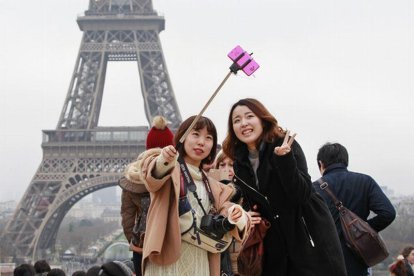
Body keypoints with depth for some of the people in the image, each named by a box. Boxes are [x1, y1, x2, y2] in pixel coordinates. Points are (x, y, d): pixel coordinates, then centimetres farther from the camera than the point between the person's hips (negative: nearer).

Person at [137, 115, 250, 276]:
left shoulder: (212, 186, 21)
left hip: (201, 262, 6)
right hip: (167, 257, -6)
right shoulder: (170, 170, 1)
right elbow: (151, 173, -21)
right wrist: (163, 161, -44)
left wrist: (237, 217, -14)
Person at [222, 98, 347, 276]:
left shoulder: (286, 145, -11)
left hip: (309, 238, -5)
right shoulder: (240, 164, 4)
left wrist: (284, 158, -31)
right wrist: (246, 216, -6)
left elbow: (302, 195, -20)